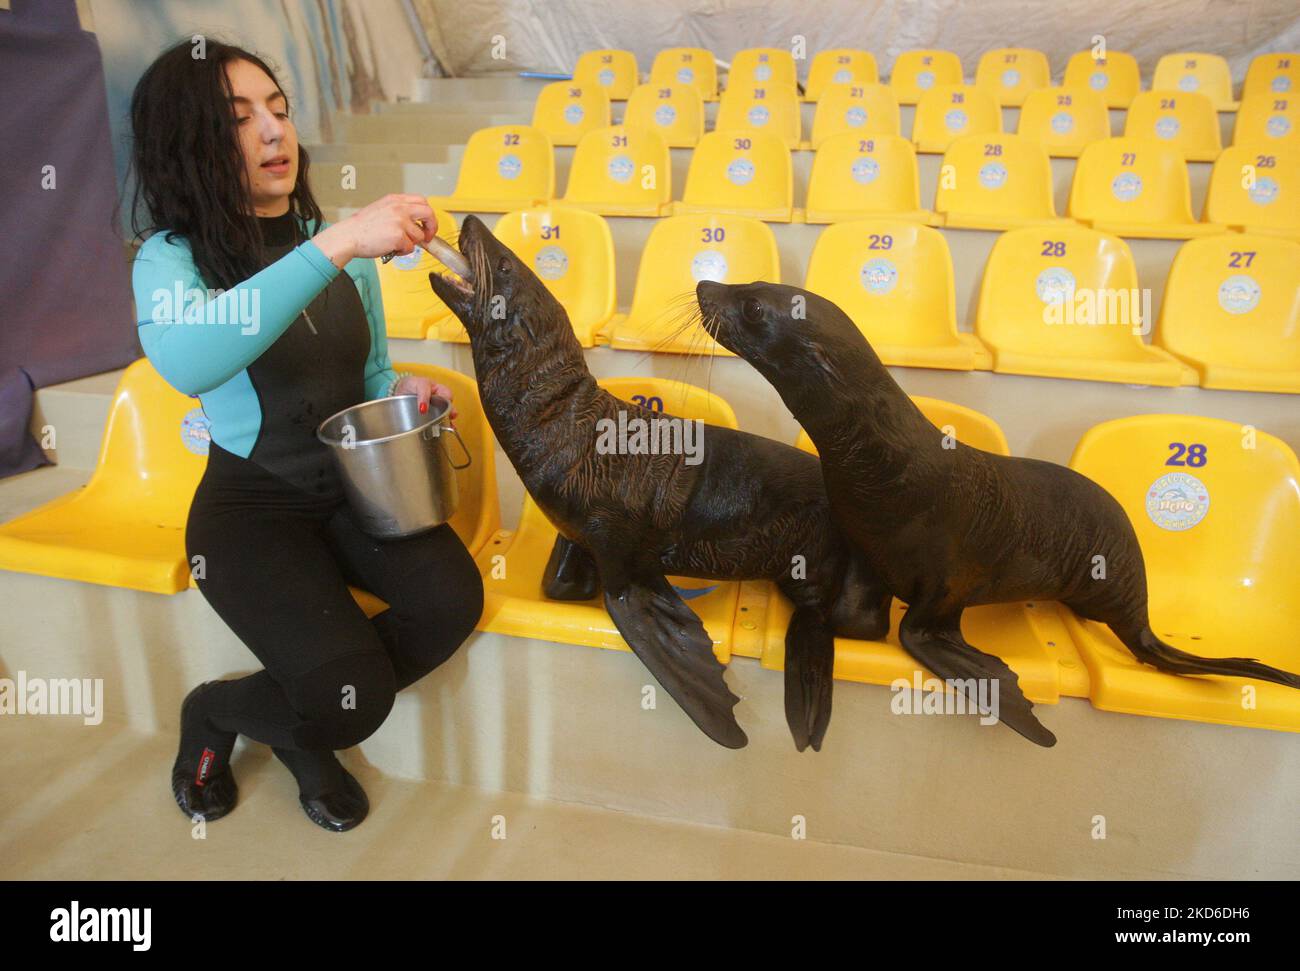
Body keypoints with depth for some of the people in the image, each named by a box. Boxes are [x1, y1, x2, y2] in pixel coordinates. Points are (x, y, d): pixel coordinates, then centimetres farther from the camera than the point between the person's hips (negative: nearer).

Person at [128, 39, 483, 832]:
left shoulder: (340, 244, 4)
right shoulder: (171, 258, -11)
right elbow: (186, 364, -36)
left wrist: (404, 391, -8)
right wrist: (335, 246, -40)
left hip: (356, 480, 5)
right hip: (251, 503, -4)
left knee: (452, 601, -23)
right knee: (354, 696, -23)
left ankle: (296, 727, 6)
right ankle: (216, 712, 14)